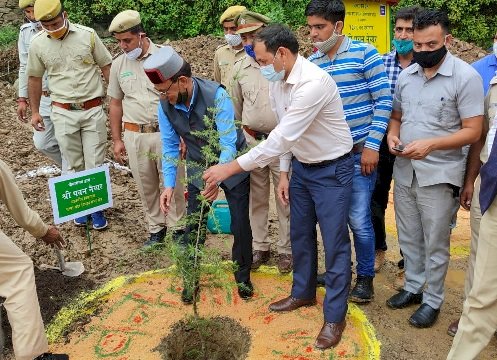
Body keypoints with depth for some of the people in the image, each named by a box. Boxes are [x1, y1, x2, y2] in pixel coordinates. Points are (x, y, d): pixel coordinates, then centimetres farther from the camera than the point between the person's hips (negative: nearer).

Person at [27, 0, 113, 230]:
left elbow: (107, 67, 3)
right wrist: (35, 112, 14)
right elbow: (34, 78, 12)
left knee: (95, 164, 3)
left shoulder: (88, 35, -5)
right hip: (63, 114, 1)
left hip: (93, 110, -1)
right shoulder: (37, 44, 0)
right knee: (74, 165, 9)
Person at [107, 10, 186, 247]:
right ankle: (156, 229, 26)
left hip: (166, 132, -3)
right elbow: (115, 104, 14)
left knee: (174, 184, 4)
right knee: (146, 187, 11)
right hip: (134, 136, 3)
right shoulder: (118, 65, 7)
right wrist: (117, 140, 12)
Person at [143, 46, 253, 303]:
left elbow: (228, 142, -32)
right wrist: (169, 185, -13)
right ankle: (191, 279, 25)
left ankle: (243, 277, 28)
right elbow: (170, 146, -5)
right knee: (194, 225, 4)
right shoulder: (165, 105, -15)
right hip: (198, 168, 3)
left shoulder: (216, 95, -29)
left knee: (240, 223, 5)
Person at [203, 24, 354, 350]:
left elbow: (282, 138, -32)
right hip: (301, 166, 8)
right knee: (300, 233, 19)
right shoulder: (278, 82, -1)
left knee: (334, 242, 2)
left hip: (332, 170, -8)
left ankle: (335, 316, 18)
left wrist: (231, 168, -30)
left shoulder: (313, 83, -29)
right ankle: (303, 293, 40)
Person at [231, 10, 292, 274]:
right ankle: (260, 248, 27)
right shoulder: (239, 68, 4)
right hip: (251, 141, 4)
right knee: (256, 198, 13)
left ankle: (285, 249, 21)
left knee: (285, 199, 7)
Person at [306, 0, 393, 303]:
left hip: (359, 153, -4)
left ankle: (365, 279, 19)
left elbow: (384, 100, -8)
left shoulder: (364, 54, -7)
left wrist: (372, 145, -12)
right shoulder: (312, 63, 6)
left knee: (358, 219, -1)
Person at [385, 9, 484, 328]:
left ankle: (433, 300, 25)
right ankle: (413, 288, 36)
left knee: (435, 244, 8)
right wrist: (392, 134, -6)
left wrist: (430, 144, -26)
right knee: (409, 238, 17)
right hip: (404, 171, 5)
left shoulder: (466, 77, -11)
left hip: (438, 175, -5)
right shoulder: (406, 75, 5)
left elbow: (473, 131, -14)